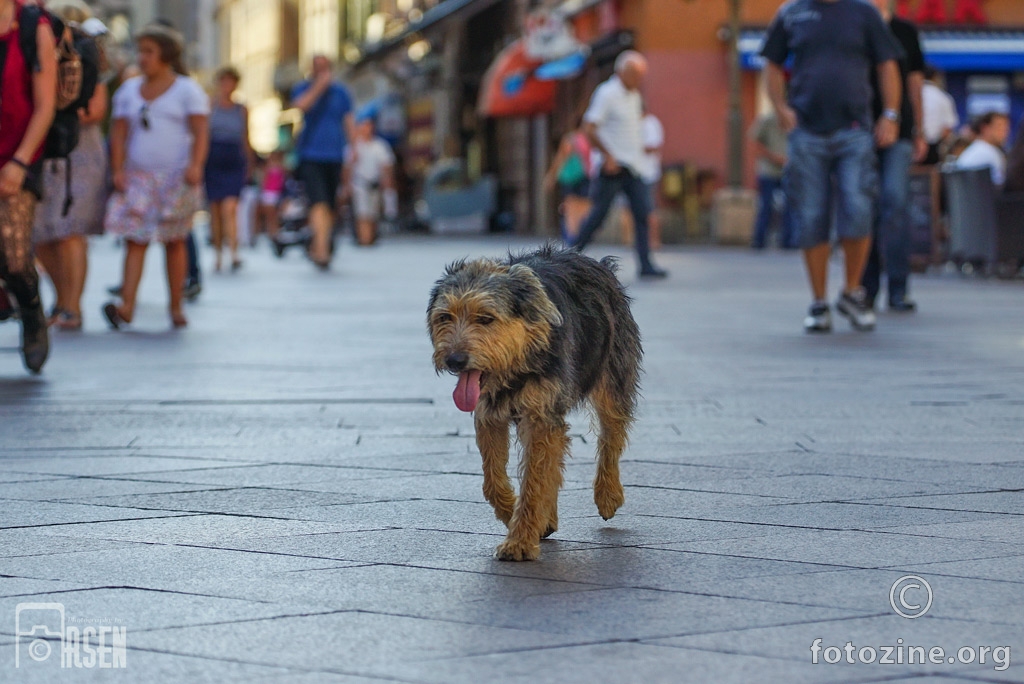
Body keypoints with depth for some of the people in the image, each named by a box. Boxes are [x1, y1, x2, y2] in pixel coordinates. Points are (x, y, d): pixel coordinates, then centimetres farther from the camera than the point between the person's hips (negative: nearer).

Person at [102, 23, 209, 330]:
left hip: (175, 177, -3)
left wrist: (196, 165, -22)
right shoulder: (128, 90, 14)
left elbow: (201, 131, -6)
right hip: (137, 178, 3)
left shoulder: (186, 90, 3)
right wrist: (117, 170, -3)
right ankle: (126, 306, -18)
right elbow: (119, 132, 10)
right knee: (135, 239, -9)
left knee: (174, 242, 2)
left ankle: (176, 307, 8)